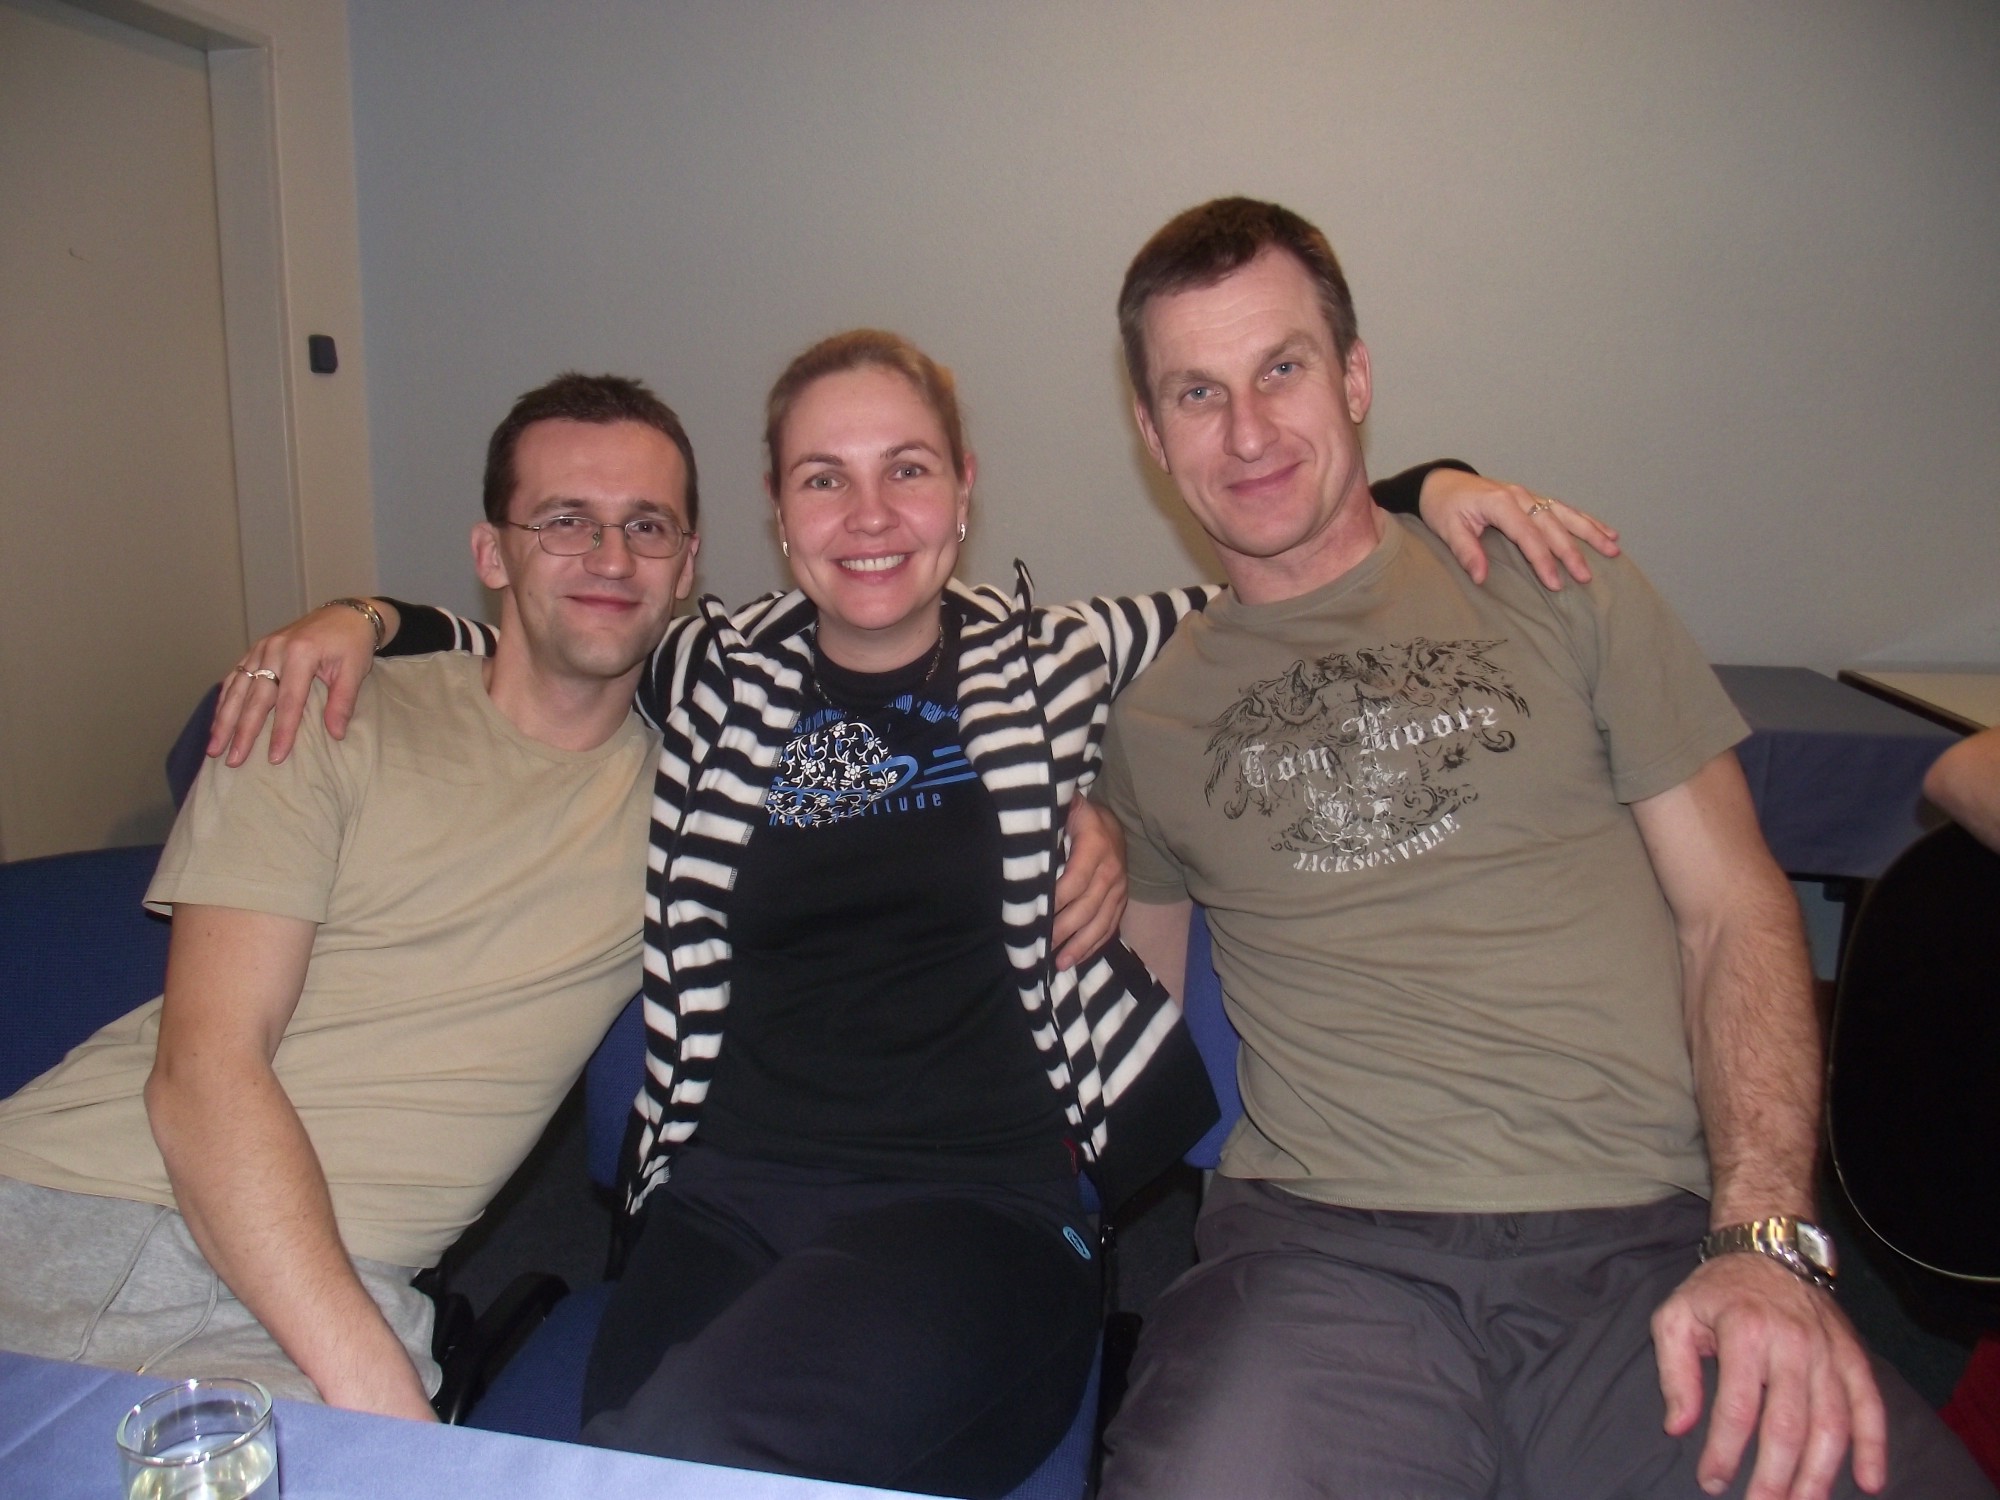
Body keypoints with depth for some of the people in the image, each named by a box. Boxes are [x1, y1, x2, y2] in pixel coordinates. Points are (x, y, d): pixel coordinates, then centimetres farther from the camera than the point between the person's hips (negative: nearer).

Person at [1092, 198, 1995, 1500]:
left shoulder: (1560, 587, 11)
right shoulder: (1150, 713, 13)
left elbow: (1736, 909, 7)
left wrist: (1766, 1236, -7)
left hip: (1651, 1234, 1)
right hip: (1324, 1249, 0)